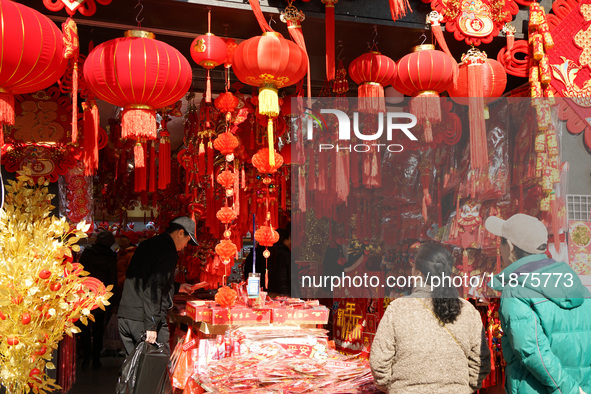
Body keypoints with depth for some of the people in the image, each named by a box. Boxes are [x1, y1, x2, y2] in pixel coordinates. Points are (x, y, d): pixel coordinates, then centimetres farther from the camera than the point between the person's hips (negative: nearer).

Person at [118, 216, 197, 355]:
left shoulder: (145, 245, 18)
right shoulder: (168, 251, -10)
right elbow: (154, 287, -20)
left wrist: (178, 287, 36)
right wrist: (151, 325, -20)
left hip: (124, 316, 9)